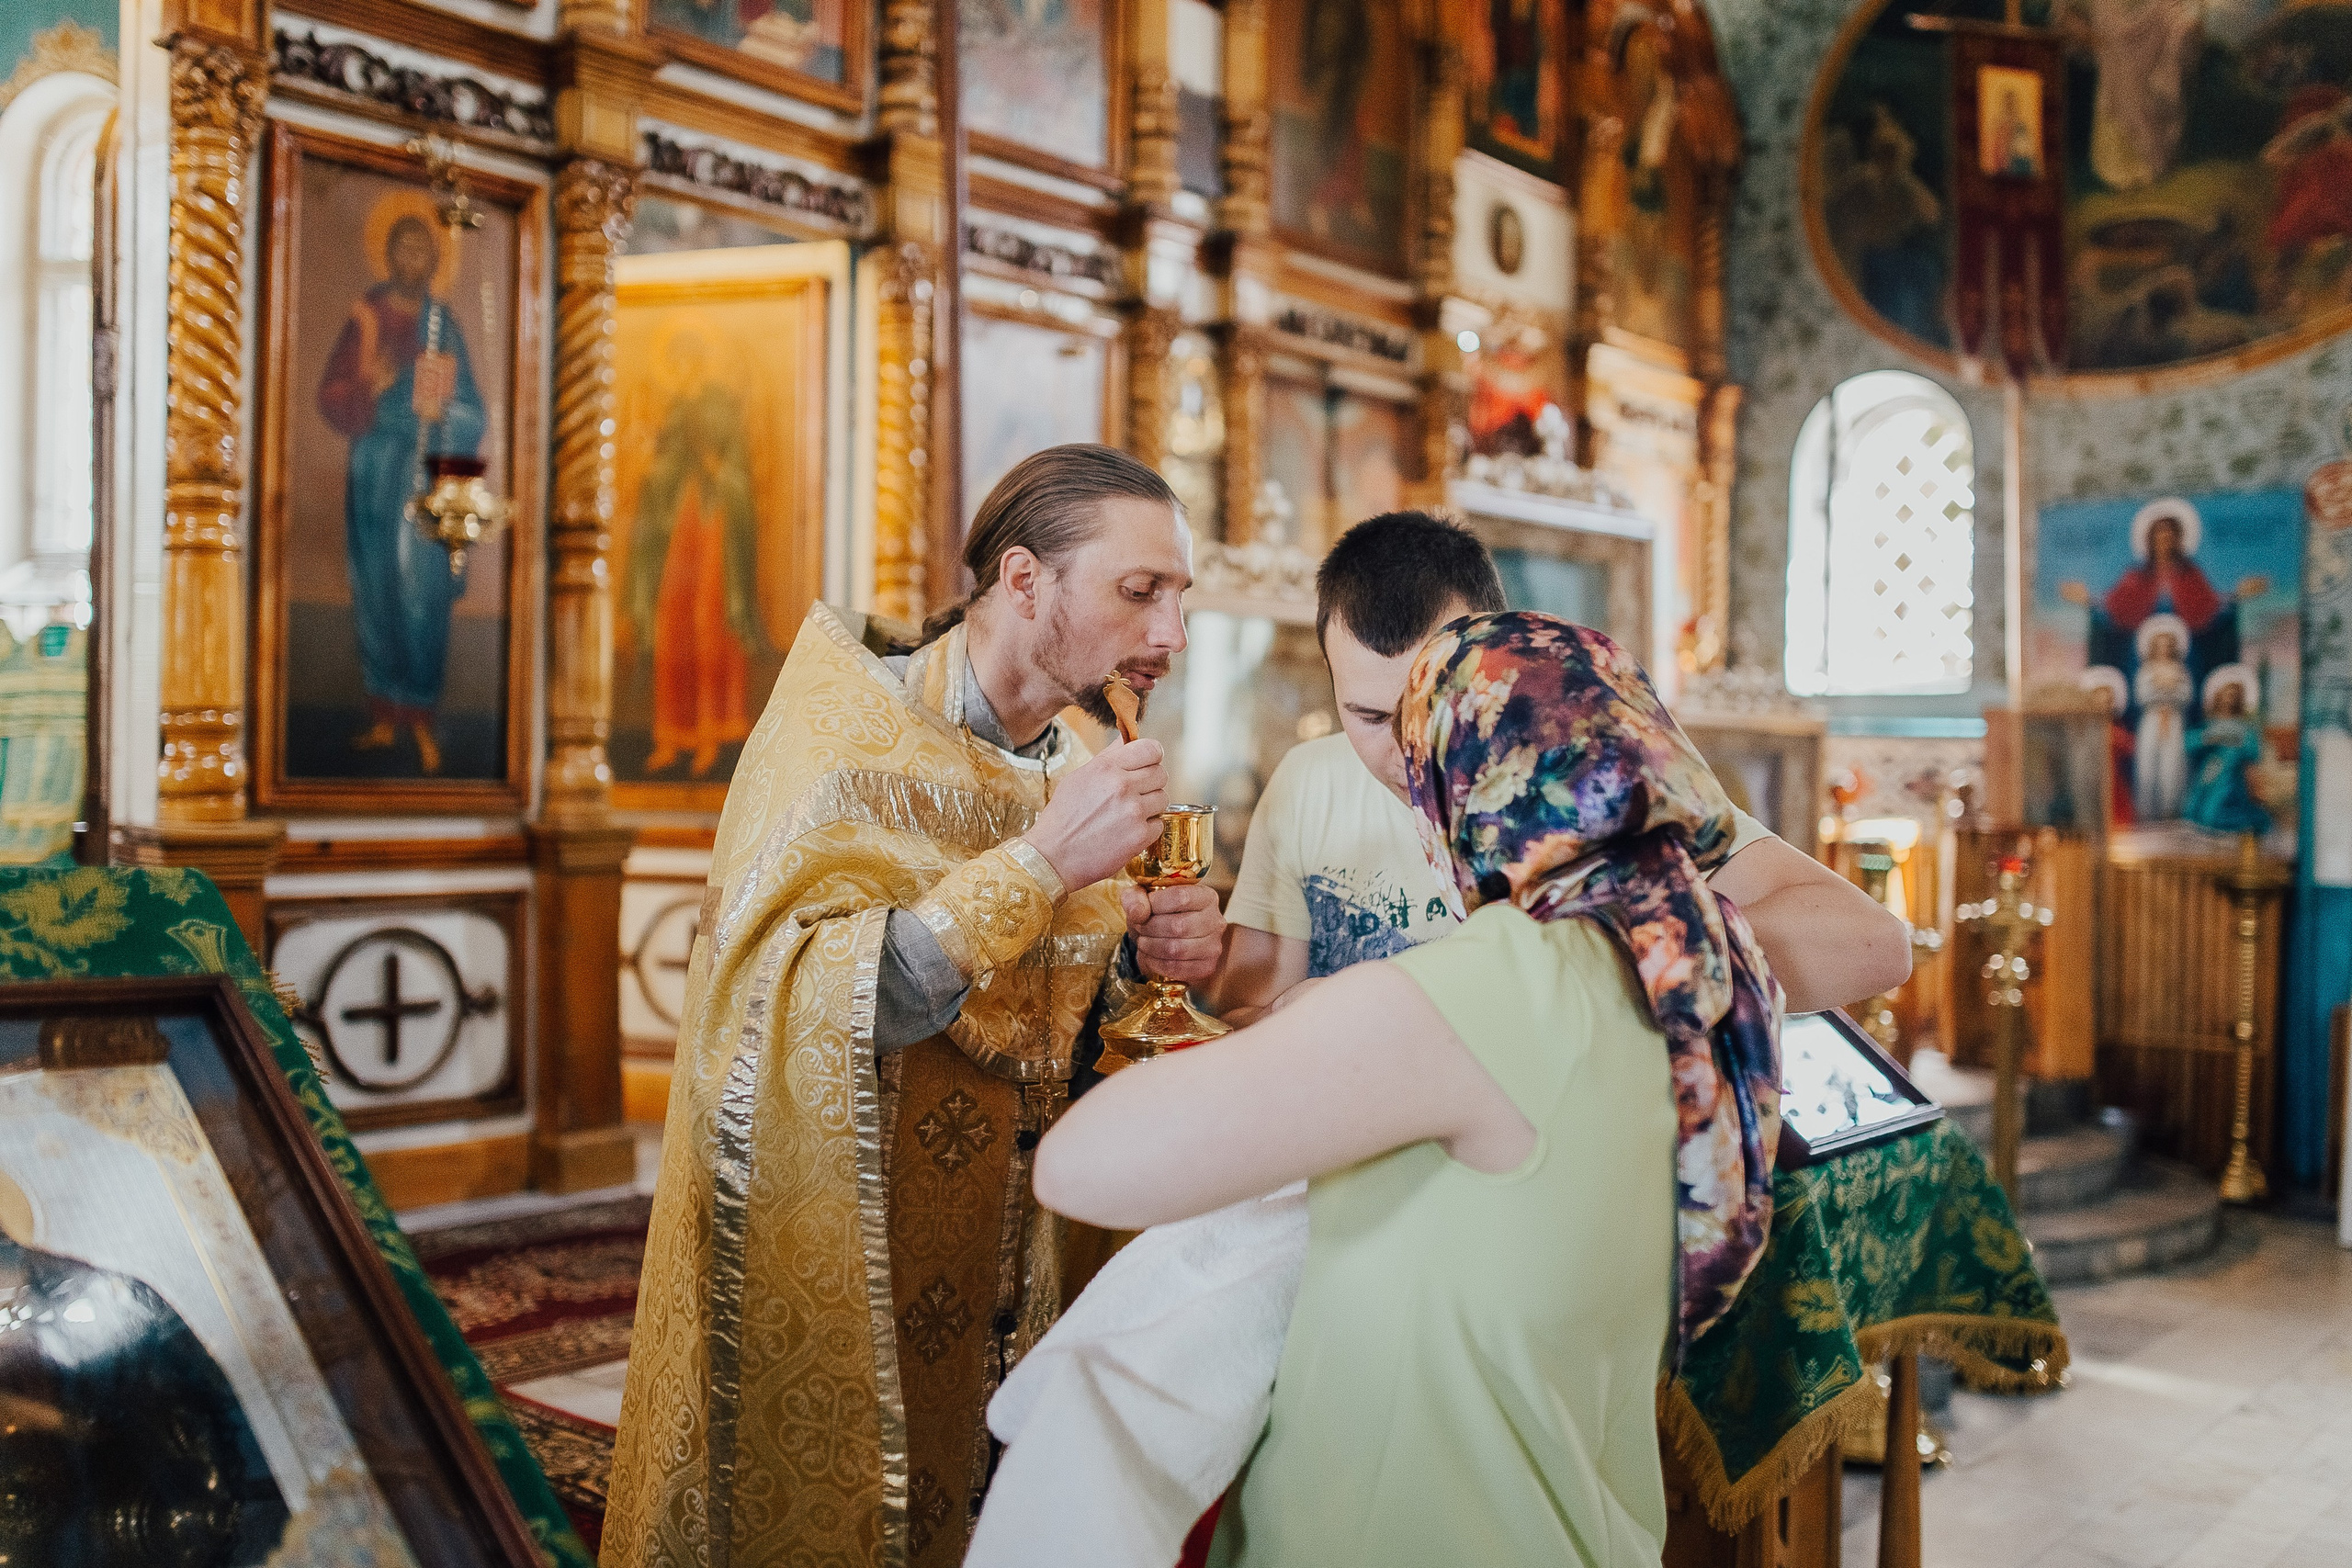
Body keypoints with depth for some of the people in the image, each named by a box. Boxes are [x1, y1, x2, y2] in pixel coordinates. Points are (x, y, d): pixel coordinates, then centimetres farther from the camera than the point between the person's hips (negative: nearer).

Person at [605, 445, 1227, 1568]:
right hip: (821, 1271, -6)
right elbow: (770, 1016, -30)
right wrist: (1040, 863, -32)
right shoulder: (848, 728, -19)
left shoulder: (1072, 762, 1)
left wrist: (1145, 954, -8)